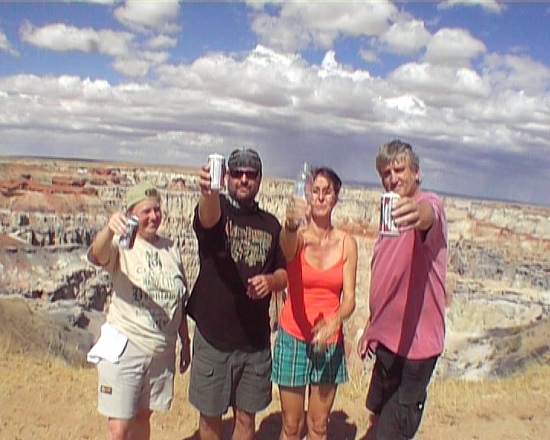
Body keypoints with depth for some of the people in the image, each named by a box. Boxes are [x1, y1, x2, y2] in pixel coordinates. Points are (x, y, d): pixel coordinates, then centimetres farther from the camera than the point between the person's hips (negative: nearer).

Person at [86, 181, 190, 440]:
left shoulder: (170, 249, 6)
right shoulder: (121, 245, -8)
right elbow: (96, 255, -32)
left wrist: (186, 343, 14)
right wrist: (110, 228, -53)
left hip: (163, 349, 4)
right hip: (124, 347, -4)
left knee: (143, 416, 18)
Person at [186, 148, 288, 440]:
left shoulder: (271, 224, 6)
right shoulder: (215, 208, -5)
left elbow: (285, 271, 12)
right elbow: (208, 218, -30)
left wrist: (272, 280, -12)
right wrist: (208, 192, -53)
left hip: (256, 338, 3)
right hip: (213, 335, -2)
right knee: (210, 415, 13)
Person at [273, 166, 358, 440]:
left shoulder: (347, 243, -2)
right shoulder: (297, 236, -8)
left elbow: (349, 298, -4)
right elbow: (287, 246, -33)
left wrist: (334, 322, -25)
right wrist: (291, 224, -56)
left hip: (330, 341, 2)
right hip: (293, 337, -2)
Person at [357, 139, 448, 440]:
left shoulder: (430, 205, -14)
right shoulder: (392, 216, 12)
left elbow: (430, 216, -43)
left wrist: (421, 214, -65)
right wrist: (371, 330, 18)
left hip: (414, 343, -9)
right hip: (388, 339, 9)